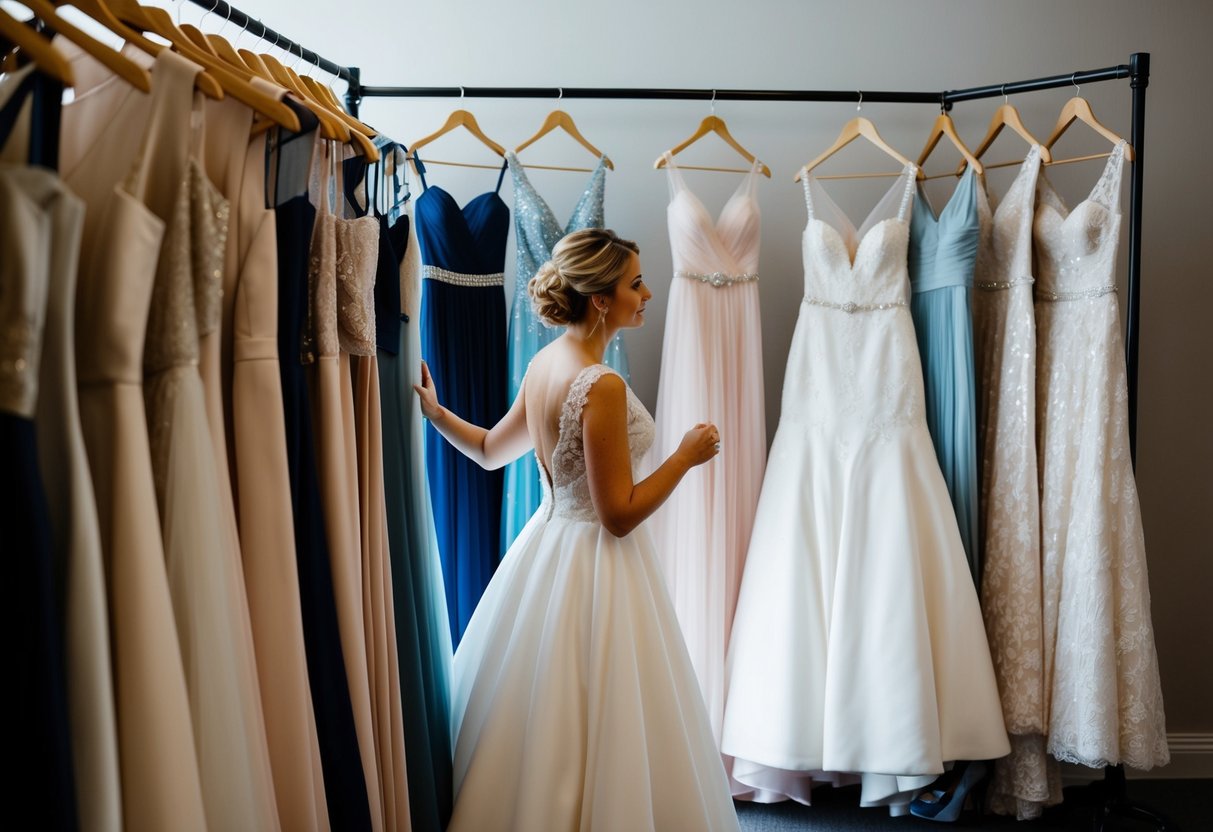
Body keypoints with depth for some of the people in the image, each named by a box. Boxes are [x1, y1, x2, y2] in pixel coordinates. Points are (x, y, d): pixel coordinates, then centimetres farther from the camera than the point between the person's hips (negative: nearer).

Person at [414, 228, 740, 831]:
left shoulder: (543, 363, 4)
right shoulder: (602, 386, -23)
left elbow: (490, 450, 14)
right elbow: (620, 515, -21)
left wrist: (432, 410, 25)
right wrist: (687, 455, -12)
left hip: (546, 548, 9)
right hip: (596, 564, -9)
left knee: (539, 727, 20)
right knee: (600, 735, 5)